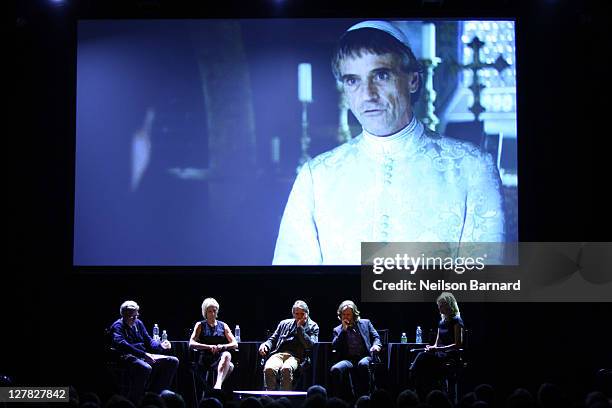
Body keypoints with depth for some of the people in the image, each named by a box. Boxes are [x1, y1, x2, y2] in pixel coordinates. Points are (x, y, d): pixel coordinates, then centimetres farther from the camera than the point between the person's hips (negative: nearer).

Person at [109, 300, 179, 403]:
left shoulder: (138, 323, 19)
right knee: (145, 368, -41)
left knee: (173, 361, -2)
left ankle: (155, 394, -1)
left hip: (144, 355, 8)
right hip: (128, 357, -8)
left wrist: (160, 345, 0)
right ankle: (133, 402, -27)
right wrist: (143, 354, -33)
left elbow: (148, 340, 24)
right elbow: (121, 344, -25)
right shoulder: (118, 326, -6)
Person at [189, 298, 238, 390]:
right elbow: (191, 344, -1)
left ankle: (218, 384, -51)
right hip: (205, 360, -1)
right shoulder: (200, 325, 11)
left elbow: (235, 344, 10)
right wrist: (209, 347, -16)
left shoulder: (223, 326, 17)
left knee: (227, 355, -36)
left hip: (220, 358, 1)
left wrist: (222, 347, -12)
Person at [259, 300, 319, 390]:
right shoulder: (284, 323, 26)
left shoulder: (313, 327, 16)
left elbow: (310, 345, 0)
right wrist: (265, 345, 3)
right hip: (278, 353, 3)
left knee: (286, 369, -38)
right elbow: (273, 339, 26)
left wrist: (300, 328, 0)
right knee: (269, 369, -32)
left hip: (295, 356, -3)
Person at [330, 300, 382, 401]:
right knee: (335, 369, -33)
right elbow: (334, 346, 5)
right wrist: (344, 330, 1)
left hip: (365, 357, -1)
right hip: (348, 359, 1)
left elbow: (376, 337, 16)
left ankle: (363, 395, -31)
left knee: (363, 364, -39)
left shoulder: (365, 323, 21)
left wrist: (376, 345, -8)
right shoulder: (338, 330, 20)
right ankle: (340, 398, -26)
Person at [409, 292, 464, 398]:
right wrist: (431, 347, -1)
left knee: (423, 357, -31)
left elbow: (458, 344, -10)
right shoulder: (441, 322, 20)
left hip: (451, 355, -7)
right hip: (439, 354, 7)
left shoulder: (456, 321, -3)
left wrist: (438, 349, -17)